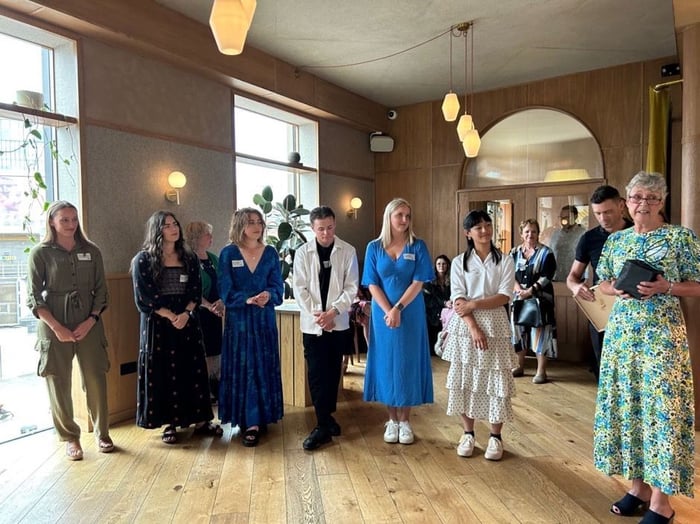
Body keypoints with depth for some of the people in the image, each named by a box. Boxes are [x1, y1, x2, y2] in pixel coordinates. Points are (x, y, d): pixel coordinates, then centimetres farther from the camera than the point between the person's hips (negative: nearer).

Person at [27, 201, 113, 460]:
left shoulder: (91, 251, 6)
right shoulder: (40, 253, 0)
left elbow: (101, 291, 7)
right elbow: (34, 297, -2)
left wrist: (91, 320, -6)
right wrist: (57, 327, -10)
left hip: (89, 325, 2)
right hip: (54, 326, -1)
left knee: (96, 380, 4)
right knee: (59, 384, 4)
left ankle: (102, 433, 20)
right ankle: (70, 438, 20)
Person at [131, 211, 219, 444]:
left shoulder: (189, 259, 9)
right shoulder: (144, 259, -2)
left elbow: (196, 292, 5)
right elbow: (144, 297, -8)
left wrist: (185, 314, -12)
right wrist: (171, 316, -13)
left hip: (188, 322, 3)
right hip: (158, 323, -3)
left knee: (193, 369, 5)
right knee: (162, 372, 2)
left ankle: (200, 420, 15)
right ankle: (169, 423, 14)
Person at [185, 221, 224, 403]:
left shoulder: (214, 259, 12)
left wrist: (221, 302, -8)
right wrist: (208, 305, -22)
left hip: (214, 313, 6)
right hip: (197, 313, -6)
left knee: (215, 349, 8)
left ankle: (215, 391, 18)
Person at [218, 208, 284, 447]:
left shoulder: (270, 253, 5)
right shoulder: (228, 254, -2)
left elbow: (278, 287, 1)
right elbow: (226, 291, -7)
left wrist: (268, 296, -21)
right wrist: (248, 299, -22)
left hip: (265, 319, 2)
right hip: (238, 319, -2)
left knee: (265, 368, 7)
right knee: (243, 369, 1)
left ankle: (262, 417, 21)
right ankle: (250, 423, 8)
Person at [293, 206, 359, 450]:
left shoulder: (348, 251, -1)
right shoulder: (303, 252, 0)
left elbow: (351, 286, -3)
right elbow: (300, 288, -2)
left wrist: (333, 311, -15)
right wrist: (316, 314, -13)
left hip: (338, 322, 1)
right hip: (312, 323, 0)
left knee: (333, 372, 10)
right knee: (316, 374, -2)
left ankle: (327, 417, 26)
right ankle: (324, 425, 5)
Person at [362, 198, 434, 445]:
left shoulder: (418, 246, -1)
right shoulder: (374, 247, 2)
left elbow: (418, 283, -7)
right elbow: (373, 285, -3)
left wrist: (398, 309, -16)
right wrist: (388, 312, -14)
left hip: (411, 314, -1)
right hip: (383, 314, 1)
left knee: (408, 362, 5)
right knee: (386, 362, 6)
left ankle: (405, 420, 17)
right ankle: (392, 420, 19)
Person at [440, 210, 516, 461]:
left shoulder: (505, 261, 3)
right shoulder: (459, 262, 4)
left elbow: (504, 297, -6)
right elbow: (458, 300, -4)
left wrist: (473, 304, -16)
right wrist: (473, 328, -15)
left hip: (495, 326, 0)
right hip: (465, 328, 1)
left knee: (495, 381, 1)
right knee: (465, 380, 5)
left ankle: (495, 437, 16)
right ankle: (468, 433, 19)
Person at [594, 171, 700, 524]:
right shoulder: (615, 240, 9)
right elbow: (604, 284, 15)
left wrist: (665, 287, -18)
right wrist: (619, 288, -6)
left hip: (662, 333, -4)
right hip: (621, 331, 5)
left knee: (661, 406, -2)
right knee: (627, 404, 9)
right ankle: (638, 485, 24)